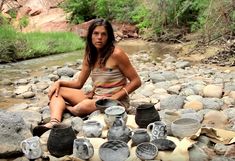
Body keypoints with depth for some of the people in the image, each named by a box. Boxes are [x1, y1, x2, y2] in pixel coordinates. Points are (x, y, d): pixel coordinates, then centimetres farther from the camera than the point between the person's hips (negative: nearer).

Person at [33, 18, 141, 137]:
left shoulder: (116, 54, -14)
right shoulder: (90, 55, 6)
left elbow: (136, 81, -12)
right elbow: (79, 83, 11)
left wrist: (114, 97, -21)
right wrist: (59, 82, -5)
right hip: (94, 97, 7)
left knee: (82, 107, -35)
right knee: (57, 91, -1)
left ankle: (65, 107, 1)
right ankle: (54, 123, -27)